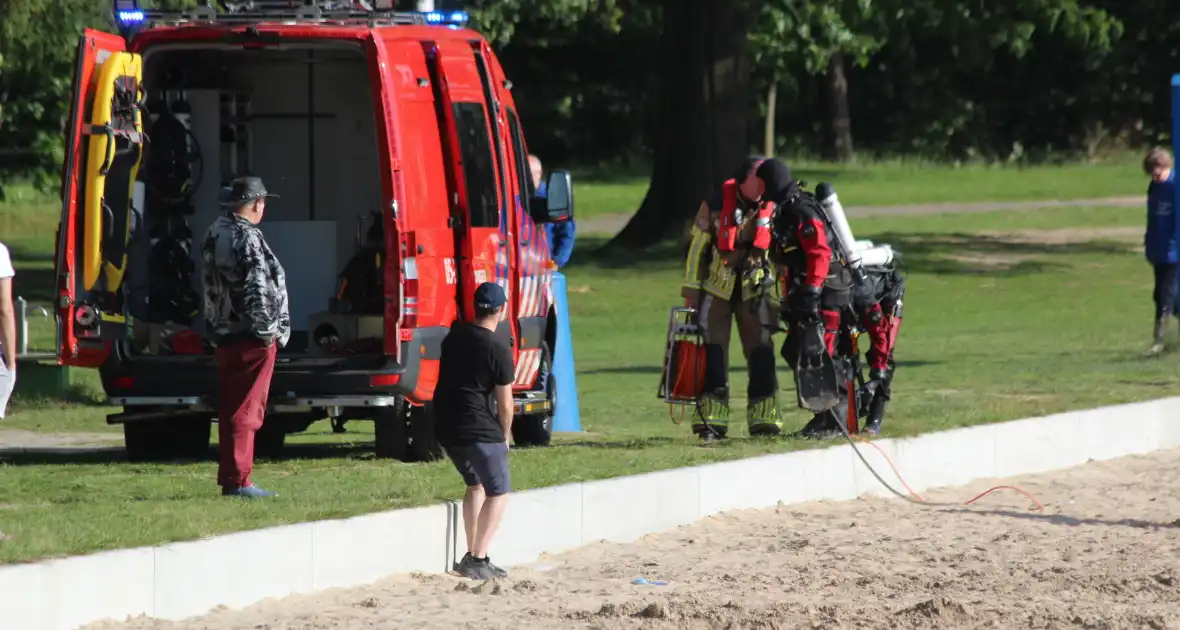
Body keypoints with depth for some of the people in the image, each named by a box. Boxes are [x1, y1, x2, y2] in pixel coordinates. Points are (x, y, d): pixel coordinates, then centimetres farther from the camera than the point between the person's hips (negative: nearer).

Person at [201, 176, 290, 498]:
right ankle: (238, 481, -7)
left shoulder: (215, 233, 11)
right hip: (250, 337, -9)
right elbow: (258, 289, -23)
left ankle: (229, 478, 19)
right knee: (246, 410, -6)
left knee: (231, 409, 14)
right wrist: (267, 330, -14)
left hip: (223, 335, 9)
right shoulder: (247, 238, -18)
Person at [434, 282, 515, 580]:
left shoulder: (454, 337, 8)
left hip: (446, 428, 7)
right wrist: (505, 435, 8)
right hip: (479, 429, -7)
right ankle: (478, 560, -9)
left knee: (475, 485, 24)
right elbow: (504, 403, -10)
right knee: (498, 492, 2)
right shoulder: (498, 350, -13)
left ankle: (471, 555, 22)